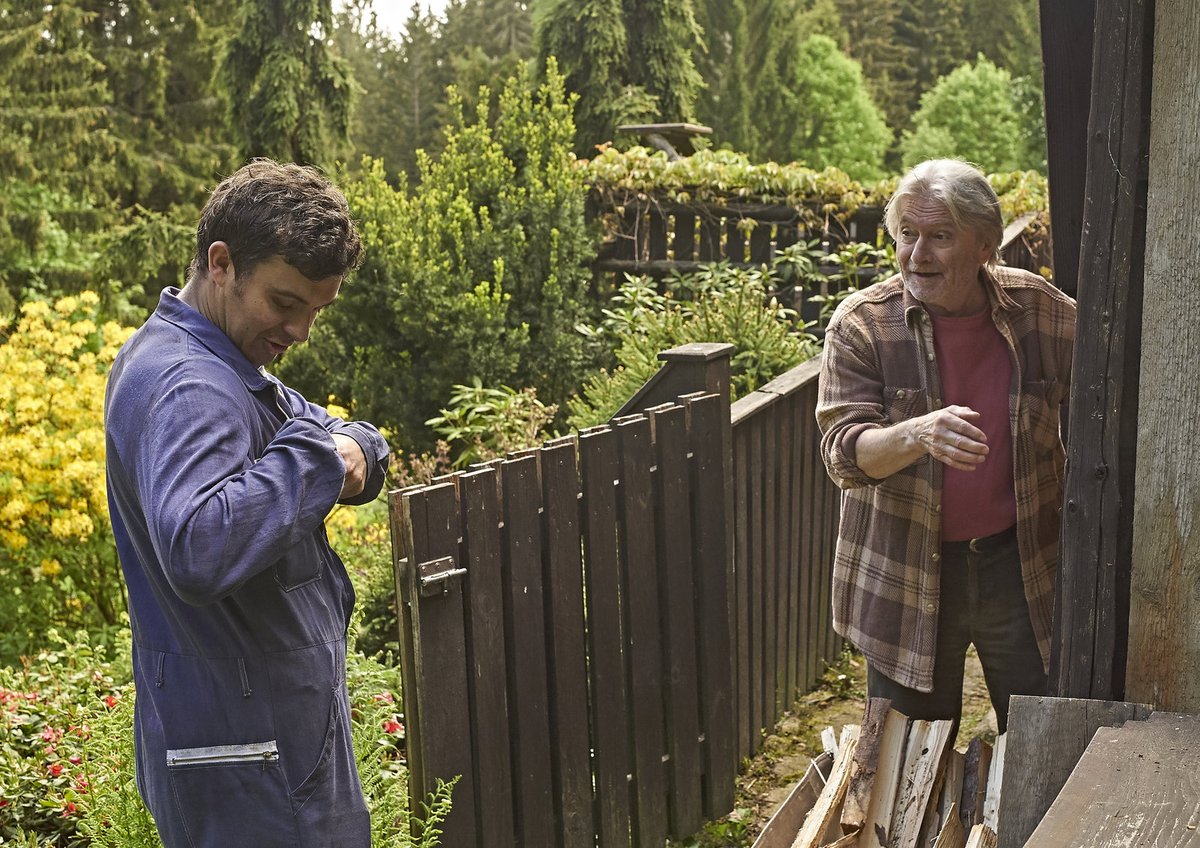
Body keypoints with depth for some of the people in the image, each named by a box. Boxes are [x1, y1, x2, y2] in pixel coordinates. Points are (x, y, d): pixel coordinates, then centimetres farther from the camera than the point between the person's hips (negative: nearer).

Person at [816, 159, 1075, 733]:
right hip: (905, 578, -1)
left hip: (1023, 570, 2)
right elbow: (843, 452, -19)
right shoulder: (861, 324, -11)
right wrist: (919, 434, -37)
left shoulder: (1044, 313, -5)